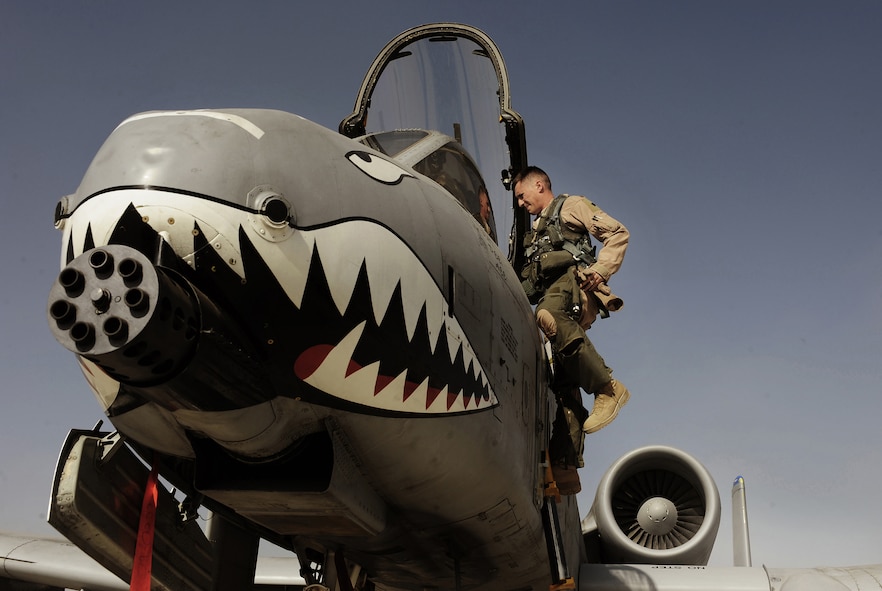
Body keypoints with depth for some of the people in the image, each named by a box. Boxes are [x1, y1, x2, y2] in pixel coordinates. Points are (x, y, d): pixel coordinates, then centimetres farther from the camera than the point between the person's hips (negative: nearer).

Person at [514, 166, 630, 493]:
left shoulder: (571, 206, 18)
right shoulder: (537, 230, 40)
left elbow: (618, 233, 5)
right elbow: (531, 278, 38)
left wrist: (600, 269, -9)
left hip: (574, 283, -7)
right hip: (555, 304, 7)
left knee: (549, 314, -41)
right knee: (564, 381, -8)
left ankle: (607, 387, -40)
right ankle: (565, 465, -17)